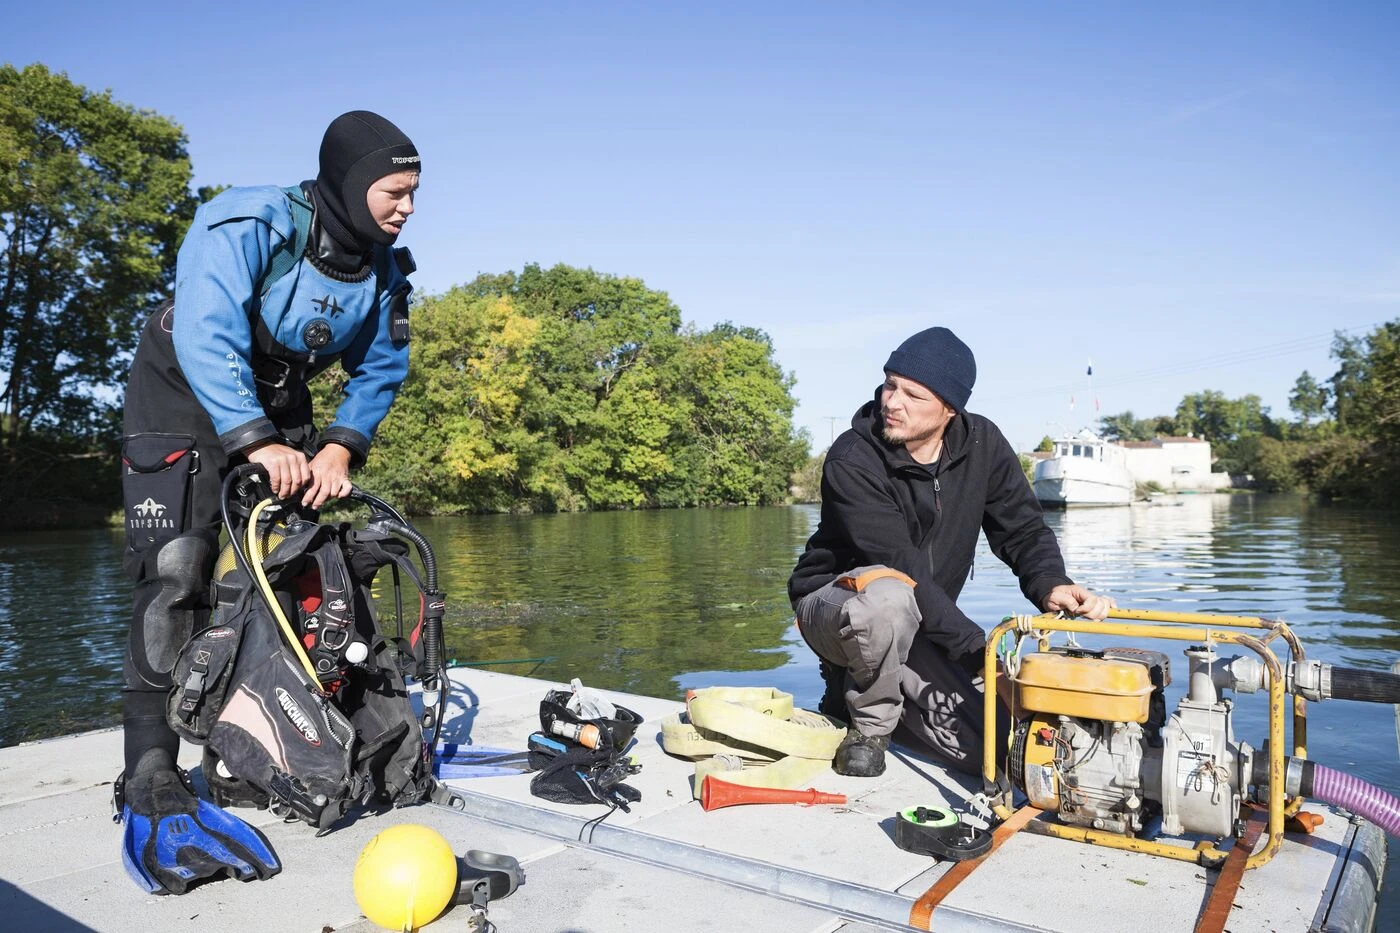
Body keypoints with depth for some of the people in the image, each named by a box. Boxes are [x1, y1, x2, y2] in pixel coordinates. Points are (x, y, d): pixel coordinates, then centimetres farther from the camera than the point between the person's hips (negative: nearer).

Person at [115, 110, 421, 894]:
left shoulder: (386, 271, -7)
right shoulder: (250, 225, -26)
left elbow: (381, 371, -3)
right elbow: (206, 335, -35)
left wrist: (340, 449, -18)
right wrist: (257, 444, -42)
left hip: (280, 412, 6)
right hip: (184, 397, -6)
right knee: (176, 576, -17)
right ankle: (152, 790, -13)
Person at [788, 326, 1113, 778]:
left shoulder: (983, 444, -6)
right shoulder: (852, 460, -24)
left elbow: (1023, 529, -3)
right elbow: (901, 570, -29)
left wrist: (1051, 585, -26)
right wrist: (979, 650, -33)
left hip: (920, 627, 6)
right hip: (835, 604, -5)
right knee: (888, 596, -41)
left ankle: (861, 689, 17)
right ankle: (870, 722, -12)